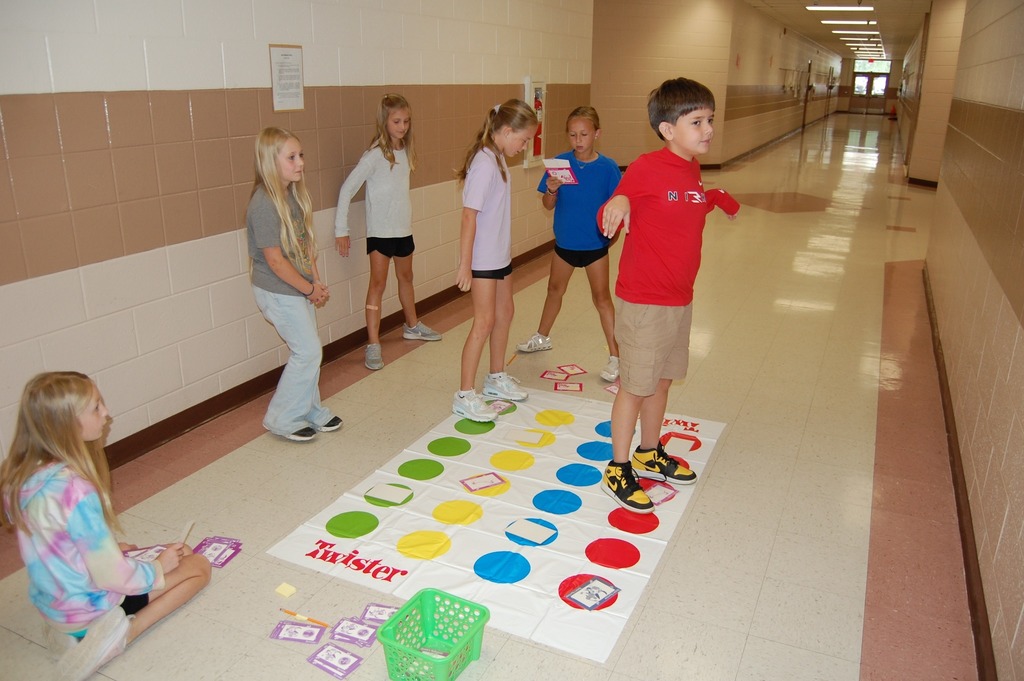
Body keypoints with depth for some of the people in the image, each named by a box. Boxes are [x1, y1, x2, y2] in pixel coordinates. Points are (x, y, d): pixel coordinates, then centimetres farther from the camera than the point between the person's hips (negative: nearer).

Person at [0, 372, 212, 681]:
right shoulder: (75, 491, -33)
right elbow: (112, 577, -25)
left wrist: (108, 550, 10)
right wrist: (158, 567, -8)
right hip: (88, 608, -8)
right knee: (198, 566, 4)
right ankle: (118, 633, -8)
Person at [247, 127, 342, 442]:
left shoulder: (293, 194, 4)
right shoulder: (264, 205, -22)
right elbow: (275, 261, -21)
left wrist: (317, 281, -1)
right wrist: (310, 289, -12)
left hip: (301, 288, 8)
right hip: (278, 292, -8)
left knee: (307, 352, 14)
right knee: (308, 351, -3)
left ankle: (310, 411, 30)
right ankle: (282, 420, 13)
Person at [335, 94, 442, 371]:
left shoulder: (405, 151, 3)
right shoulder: (374, 155, -17)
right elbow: (347, 190, -16)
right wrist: (341, 229, -16)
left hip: (403, 228, 7)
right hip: (380, 231, -7)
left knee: (406, 277, 22)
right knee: (378, 284, -7)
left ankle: (412, 326, 41)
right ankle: (373, 345, -3)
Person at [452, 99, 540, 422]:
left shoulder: (498, 159, 7)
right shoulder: (485, 163, -21)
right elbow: (469, 215, -23)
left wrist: (505, 250, 16)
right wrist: (465, 264, -23)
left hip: (500, 254, 10)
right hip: (482, 259, -10)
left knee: (505, 312, 18)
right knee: (485, 321, -6)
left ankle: (496, 378, 34)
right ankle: (465, 396, 4)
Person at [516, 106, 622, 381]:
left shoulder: (608, 167, -13)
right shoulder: (560, 162, -8)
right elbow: (548, 205, -4)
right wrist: (551, 190, -24)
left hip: (595, 244, -3)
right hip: (564, 242, 3)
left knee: (601, 297, 2)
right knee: (555, 288, 21)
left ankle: (615, 356, 10)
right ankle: (542, 337, 42)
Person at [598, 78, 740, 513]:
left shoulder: (693, 171, 8)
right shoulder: (646, 169, -16)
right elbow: (610, 218, -15)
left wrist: (716, 199, 18)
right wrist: (617, 203, -34)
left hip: (680, 298, 8)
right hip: (644, 301, -8)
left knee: (662, 379, 20)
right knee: (635, 386, 3)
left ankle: (650, 454, 38)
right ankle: (618, 470, 19)